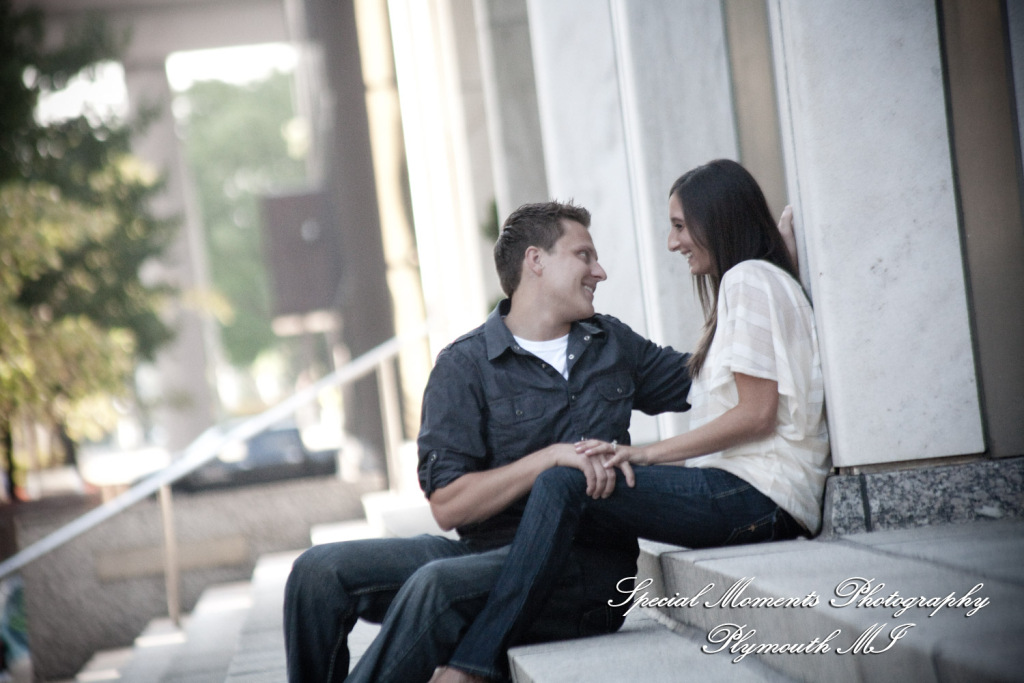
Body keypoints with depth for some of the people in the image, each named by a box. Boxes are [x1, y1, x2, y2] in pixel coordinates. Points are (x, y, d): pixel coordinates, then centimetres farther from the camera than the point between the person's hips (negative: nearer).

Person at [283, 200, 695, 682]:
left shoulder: (613, 345, 15)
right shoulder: (465, 365, 2)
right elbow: (447, 506, -8)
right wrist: (551, 457, -17)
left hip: (586, 567, 0)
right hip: (485, 550, 1)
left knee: (438, 583, -32)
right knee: (320, 570, -18)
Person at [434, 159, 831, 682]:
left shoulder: (750, 279, -3)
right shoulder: (750, 283, 27)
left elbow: (756, 413, -12)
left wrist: (643, 454, -11)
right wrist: (637, 456, 6)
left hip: (757, 499, -10)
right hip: (743, 491, 10)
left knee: (563, 484, -21)